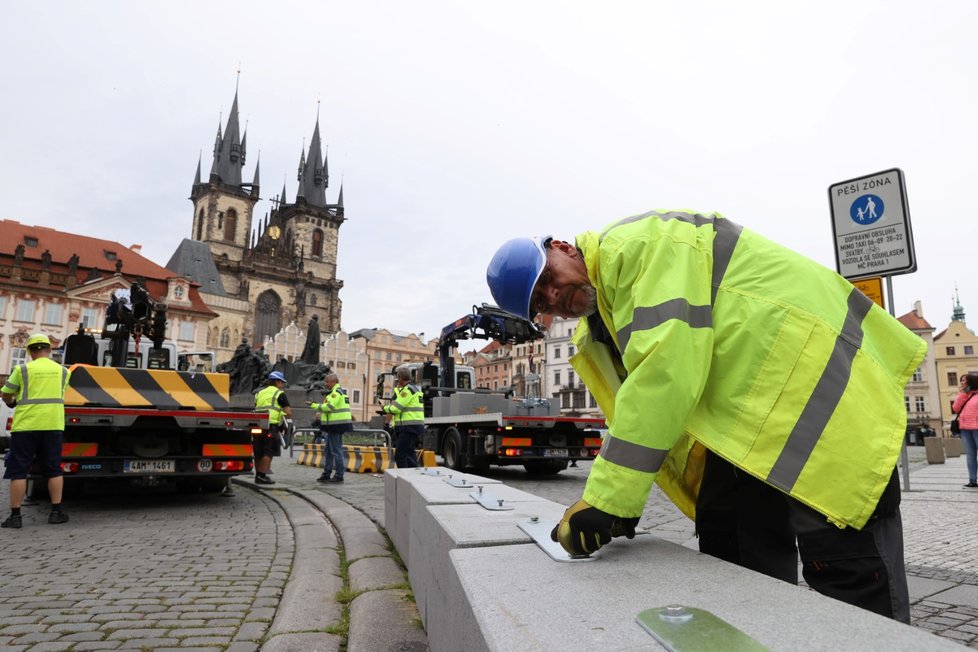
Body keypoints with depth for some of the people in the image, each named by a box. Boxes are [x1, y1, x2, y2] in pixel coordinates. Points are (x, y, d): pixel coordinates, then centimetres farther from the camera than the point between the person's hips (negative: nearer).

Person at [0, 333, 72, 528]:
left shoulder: (22, 369, -1)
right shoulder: (63, 371, 6)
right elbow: (60, 394, 9)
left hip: (25, 425, -2)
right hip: (53, 425, 2)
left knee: (18, 471, 6)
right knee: (53, 470, 10)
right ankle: (56, 511, 10)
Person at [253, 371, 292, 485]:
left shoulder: (259, 393, 22)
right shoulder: (280, 394, 1)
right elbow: (288, 413, -5)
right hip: (271, 426, -7)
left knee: (258, 453, 13)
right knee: (268, 453, -5)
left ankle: (258, 475, 20)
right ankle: (262, 476, -9)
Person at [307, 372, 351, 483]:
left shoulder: (336, 392, -13)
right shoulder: (340, 391, 19)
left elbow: (329, 407, -21)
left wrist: (314, 405, -13)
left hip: (336, 425, -11)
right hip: (336, 425, 11)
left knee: (336, 450, -5)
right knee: (328, 450, 16)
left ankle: (339, 475, 0)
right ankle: (326, 474, 23)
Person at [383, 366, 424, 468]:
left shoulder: (408, 390, -13)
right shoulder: (414, 388, 20)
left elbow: (396, 408, -15)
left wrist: (385, 408, 3)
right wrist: (397, 388, 23)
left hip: (409, 428, -11)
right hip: (414, 427, 11)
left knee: (400, 455, -9)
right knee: (409, 454, 16)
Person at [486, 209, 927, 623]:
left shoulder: (639, 243, -17)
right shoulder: (601, 325, 13)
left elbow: (667, 366, -28)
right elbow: (639, 407, 15)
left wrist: (608, 497, -27)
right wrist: (607, 499, 1)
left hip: (816, 391, -9)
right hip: (747, 423, 9)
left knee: (851, 580, -4)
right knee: (733, 569, 12)